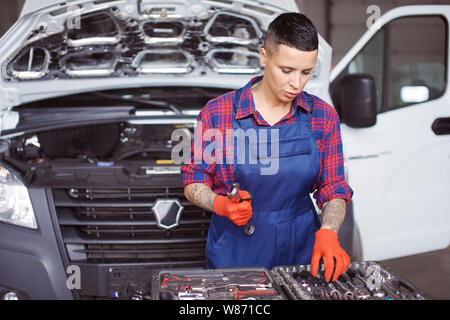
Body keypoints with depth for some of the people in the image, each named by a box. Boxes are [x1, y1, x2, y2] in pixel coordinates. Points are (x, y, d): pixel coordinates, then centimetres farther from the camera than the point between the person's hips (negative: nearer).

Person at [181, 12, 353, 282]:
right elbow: (194, 184, -2)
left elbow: (334, 190, 0)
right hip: (233, 255, -2)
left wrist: (327, 232, -18)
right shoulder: (218, 113, -9)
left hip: (300, 251, 2)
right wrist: (221, 205, -22)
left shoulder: (324, 117, -3)